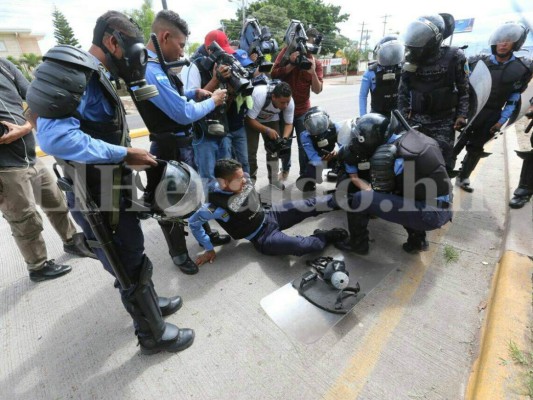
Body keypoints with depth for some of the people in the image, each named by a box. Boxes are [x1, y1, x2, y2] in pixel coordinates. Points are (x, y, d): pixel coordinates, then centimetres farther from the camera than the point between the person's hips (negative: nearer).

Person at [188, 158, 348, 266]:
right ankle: (325, 237, 2)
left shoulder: (244, 179, -13)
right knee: (302, 245, -26)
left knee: (309, 205, -4)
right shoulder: (217, 206, -28)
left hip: (269, 215, 6)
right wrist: (209, 249, -10)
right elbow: (193, 222, -16)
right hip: (263, 238, -6)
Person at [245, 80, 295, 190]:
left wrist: (284, 138, -33)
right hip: (251, 119, -4)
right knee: (251, 151, -12)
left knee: (274, 148, -1)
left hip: (271, 119, 4)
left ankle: (274, 179, 15)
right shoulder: (260, 95, -39)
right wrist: (267, 130, -37)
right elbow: (250, 120, -30)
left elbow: (289, 123, -15)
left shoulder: (289, 102, -25)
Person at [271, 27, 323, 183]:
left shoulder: (316, 63, -1)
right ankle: (285, 169, 36)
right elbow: (273, 74, -13)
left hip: (303, 110, 0)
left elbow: (317, 90, -8)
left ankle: (304, 173, 15)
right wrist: (291, 64, -24)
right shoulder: (287, 52, -4)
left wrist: (313, 71, -22)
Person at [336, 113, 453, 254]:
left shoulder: (384, 154, -16)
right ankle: (417, 238, 26)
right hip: (444, 210, 9)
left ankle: (357, 244, 11)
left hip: (428, 214, -9)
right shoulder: (415, 136, 6)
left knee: (358, 199, -12)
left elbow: (380, 190, -1)